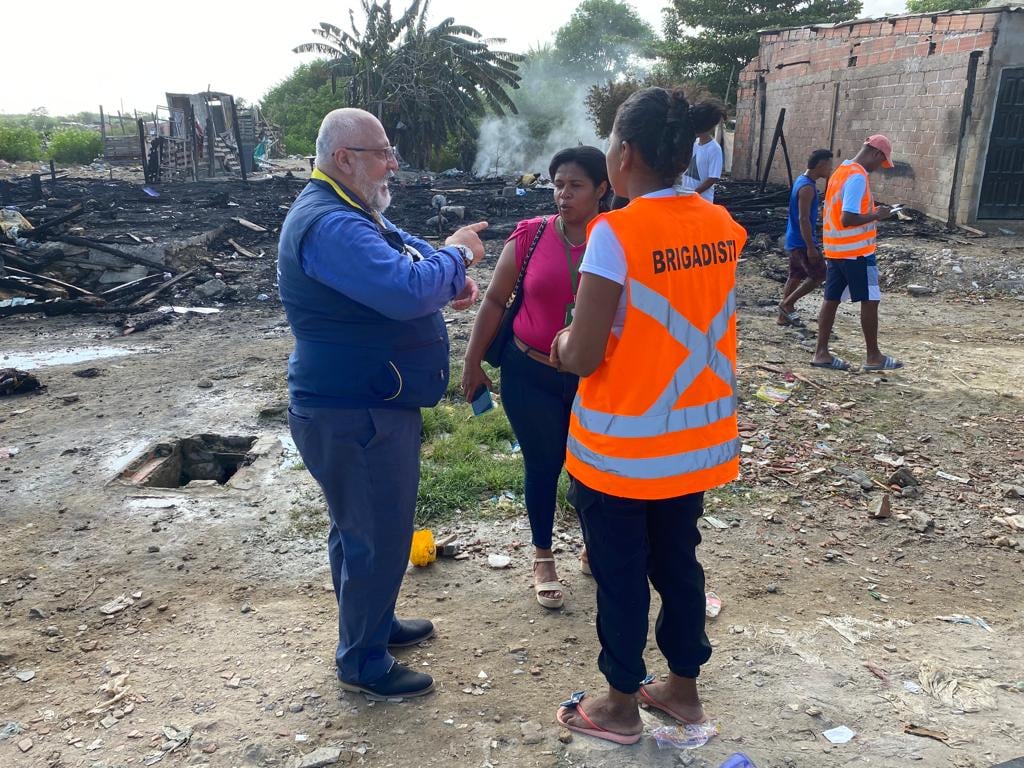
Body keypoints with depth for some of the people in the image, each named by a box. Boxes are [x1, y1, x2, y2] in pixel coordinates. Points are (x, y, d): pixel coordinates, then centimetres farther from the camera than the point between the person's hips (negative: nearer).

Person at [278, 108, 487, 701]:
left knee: (362, 528, 24)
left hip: (362, 406, 11)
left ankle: (376, 623, 43)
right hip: (355, 415, -11)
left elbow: (411, 254, 19)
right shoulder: (330, 225, -24)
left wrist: (456, 275, -3)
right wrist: (456, 255, -15)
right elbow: (408, 291, -33)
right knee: (379, 538, 0)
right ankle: (364, 664, 18)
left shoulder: (354, 214, 13)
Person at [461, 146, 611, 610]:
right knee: (543, 464, 12)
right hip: (531, 376, 0)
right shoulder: (530, 235, -7)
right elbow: (495, 300, 1)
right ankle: (543, 557, 33)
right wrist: (473, 362, 3)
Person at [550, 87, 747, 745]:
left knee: (620, 576, 12)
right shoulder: (721, 225, -1)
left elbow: (582, 359, -20)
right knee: (678, 562, 21)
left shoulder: (615, 234, -21)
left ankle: (621, 707, 31)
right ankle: (684, 687, 39)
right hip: (696, 439, 6)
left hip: (622, 448, -6)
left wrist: (561, 342, 1)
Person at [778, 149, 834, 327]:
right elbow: (803, 219, -25)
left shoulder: (803, 180, 10)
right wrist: (810, 247, -24)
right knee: (819, 275, -2)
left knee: (796, 277, 15)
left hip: (794, 240, 10)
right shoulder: (807, 187, -21)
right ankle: (787, 303, 2)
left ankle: (784, 316, 19)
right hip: (801, 242, -10)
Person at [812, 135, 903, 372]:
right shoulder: (858, 177, -19)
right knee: (870, 301, 2)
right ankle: (873, 356, 10)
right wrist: (876, 215, -13)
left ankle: (821, 353, 11)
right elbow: (847, 219, -25)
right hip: (857, 251, -9)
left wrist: (871, 211, 14)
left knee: (831, 299, 9)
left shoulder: (841, 171, 12)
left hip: (835, 250, 9)